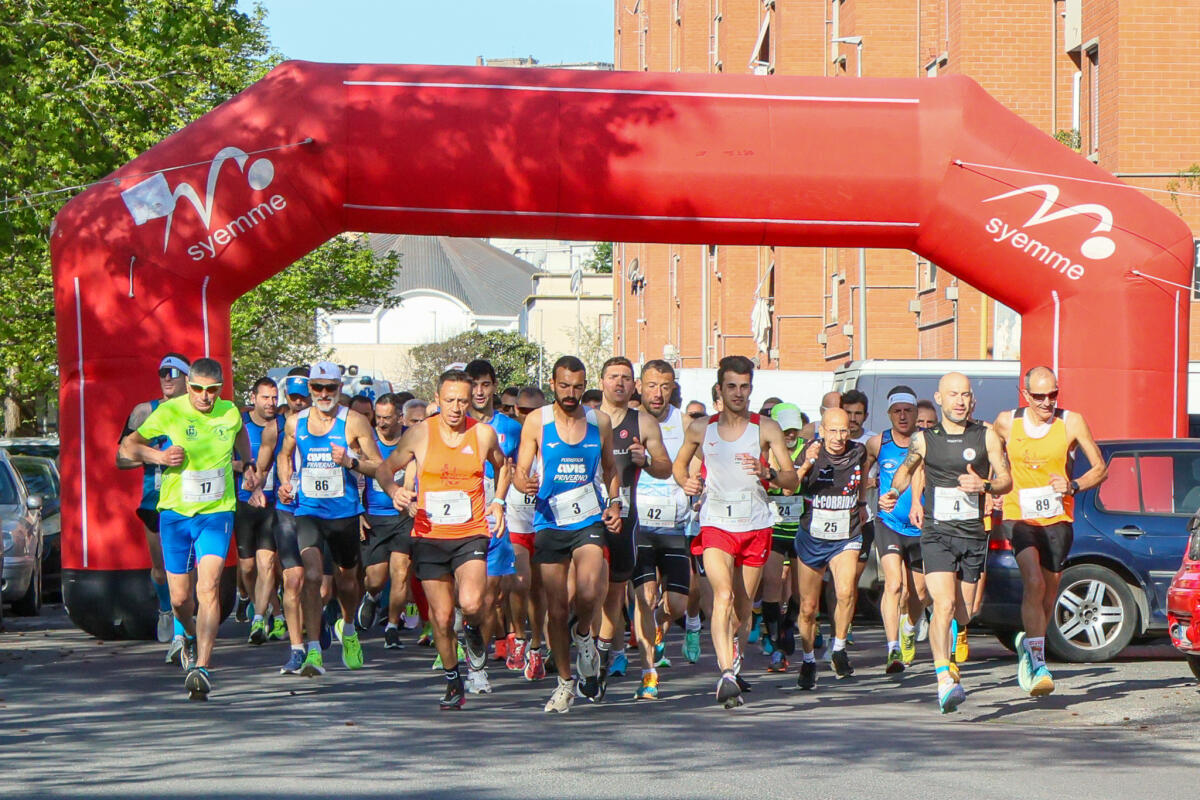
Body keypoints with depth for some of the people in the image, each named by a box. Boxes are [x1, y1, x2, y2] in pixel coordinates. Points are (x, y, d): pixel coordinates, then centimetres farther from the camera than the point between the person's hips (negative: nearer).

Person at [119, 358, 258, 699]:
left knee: (209, 588, -17)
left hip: (217, 514, 0)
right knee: (180, 599, 6)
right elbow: (127, 447, -2)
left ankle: (201, 668, -21)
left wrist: (249, 465, 19)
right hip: (175, 513, 0)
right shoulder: (169, 412, -8)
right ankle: (192, 637, 41)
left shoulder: (230, 412, 0)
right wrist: (158, 456, -19)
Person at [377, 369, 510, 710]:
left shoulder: (484, 434, 1)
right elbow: (385, 469, 9)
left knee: (471, 603, -23)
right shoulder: (420, 435, -2)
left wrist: (498, 502, 9)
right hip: (429, 536, 1)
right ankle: (453, 680, 25)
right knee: (442, 615, 3)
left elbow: (502, 465, 22)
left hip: (471, 534, -1)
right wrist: (394, 490, -12)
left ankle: (473, 630, 14)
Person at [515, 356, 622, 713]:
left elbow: (610, 468, 18)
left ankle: (583, 634, 10)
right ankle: (565, 682, 19)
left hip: (589, 521, 0)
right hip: (549, 523, 0)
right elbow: (520, 472, 1)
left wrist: (614, 502, 2)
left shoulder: (600, 422, 5)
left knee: (588, 593, -24)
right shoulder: (536, 422, 0)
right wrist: (526, 483, -23)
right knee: (556, 609, 3)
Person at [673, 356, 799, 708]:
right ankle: (728, 673, -31)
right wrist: (686, 482, 0)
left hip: (756, 526, 1)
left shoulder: (767, 429, 1)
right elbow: (679, 463, 23)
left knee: (742, 608, 9)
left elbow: (792, 480, -1)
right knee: (724, 595, -22)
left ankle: (728, 650, 39)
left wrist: (768, 474, -22)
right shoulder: (701, 429, 6)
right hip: (715, 524, -1)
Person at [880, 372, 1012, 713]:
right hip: (937, 533, -2)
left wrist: (984, 485, -15)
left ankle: (950, 666, 36)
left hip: (973, 535, 2)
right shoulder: (924, 439, 6)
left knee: (961, 615, 7)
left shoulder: (986, 437, 5)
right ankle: (944, 678, -29)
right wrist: (893, 493, 4)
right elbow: (906, 469, 23)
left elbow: (1006, 480, 6)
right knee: (944, 604, -21)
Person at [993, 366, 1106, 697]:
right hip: (1019, 517, -2)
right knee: (1034, 582, -22)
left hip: (1058, 519, 2)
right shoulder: (1007, 422, 1)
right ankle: (1038, 664, -24)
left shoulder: (1071, 422, -3)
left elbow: (1100, 469, 2)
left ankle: (1028, 644, 40)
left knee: (1049, 592, 11)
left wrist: (1073, 486, -15)